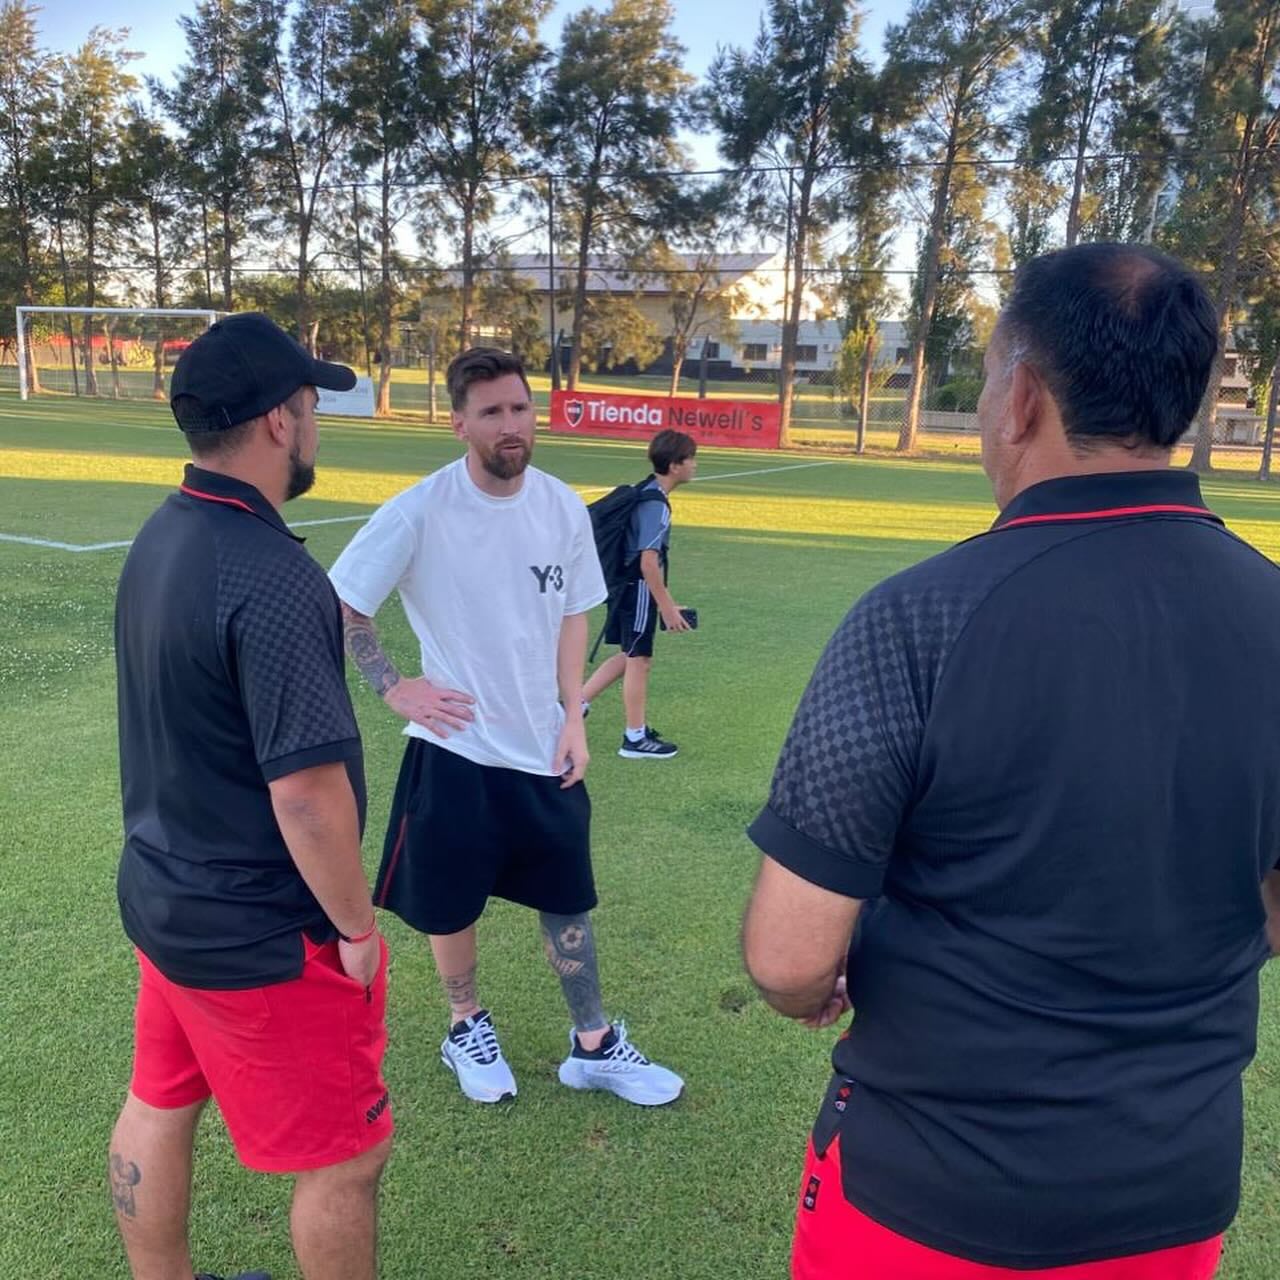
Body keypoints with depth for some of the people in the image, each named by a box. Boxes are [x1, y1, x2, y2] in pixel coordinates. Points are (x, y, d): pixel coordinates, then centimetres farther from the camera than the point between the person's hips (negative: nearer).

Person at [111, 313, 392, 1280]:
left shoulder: (162, 537, 0)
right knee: (345, 1159, 10)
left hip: (163, 897, 9)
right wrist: (357, 926, -15)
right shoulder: (274, 578, -28)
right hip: (260, 936, -9)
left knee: (159, 1108, 25)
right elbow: (305, 790, -28)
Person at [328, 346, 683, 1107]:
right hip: (455, 749, -3)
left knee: (569, 900, 13)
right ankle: (468, 1029, 39)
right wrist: (394, 688, -10)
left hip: (543, 747, 3)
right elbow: (338, 603, -7)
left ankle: (594, 1047, 31)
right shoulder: (419, 513, -16)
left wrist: (573, 718, 0)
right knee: (452, 906, 13)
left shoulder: (564, 508, -4)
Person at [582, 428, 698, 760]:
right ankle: (635, 739, 15)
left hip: (627, 587, 9)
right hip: (638, 591, -9)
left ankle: (575, 705, 22)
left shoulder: (645, 493, 9)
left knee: (629, 656, 20)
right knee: (638, 660, 2)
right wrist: (667, 606, -20)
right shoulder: (655, 504, -20)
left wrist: (664, 598, 22)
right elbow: (648, 562, -25)